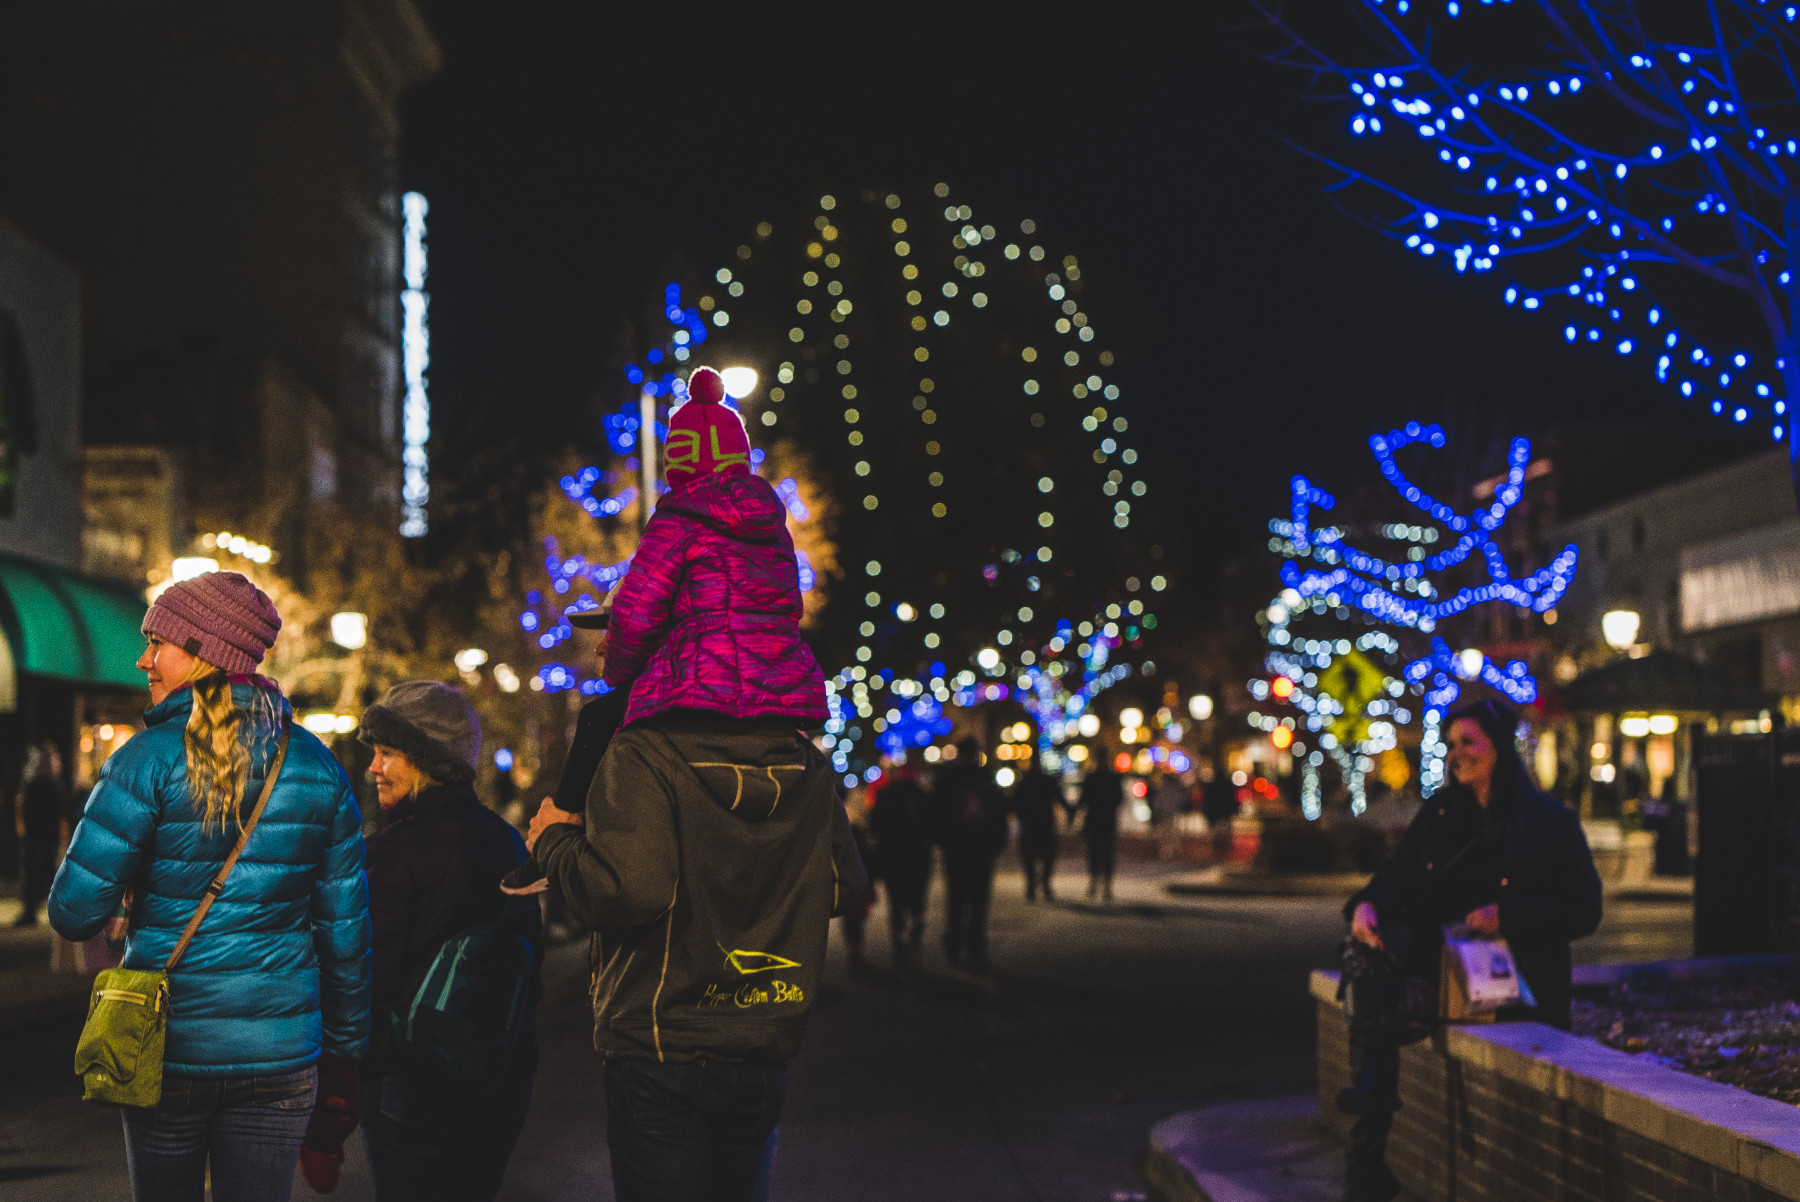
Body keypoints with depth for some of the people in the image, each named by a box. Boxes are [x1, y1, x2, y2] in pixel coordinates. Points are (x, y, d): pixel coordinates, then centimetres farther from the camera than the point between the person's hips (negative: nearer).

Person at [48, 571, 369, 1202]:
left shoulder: (150, 760, -10)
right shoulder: (317, 767, 2)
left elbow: (74, 914, -11)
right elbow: (346, 929, 5)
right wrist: (346, 1053, 14)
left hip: (169, 1047, -2)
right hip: (282, 1050, 3)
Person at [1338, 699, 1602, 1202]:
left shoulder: (1552, 823, 2)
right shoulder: (1440, 811, 16)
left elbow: (1583, 912, -3)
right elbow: (1398, 876, 10)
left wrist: (1507, 915, -17)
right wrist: (1367, 904, -14)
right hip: (1435, 952, 4)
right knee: (1369, 949, -29)